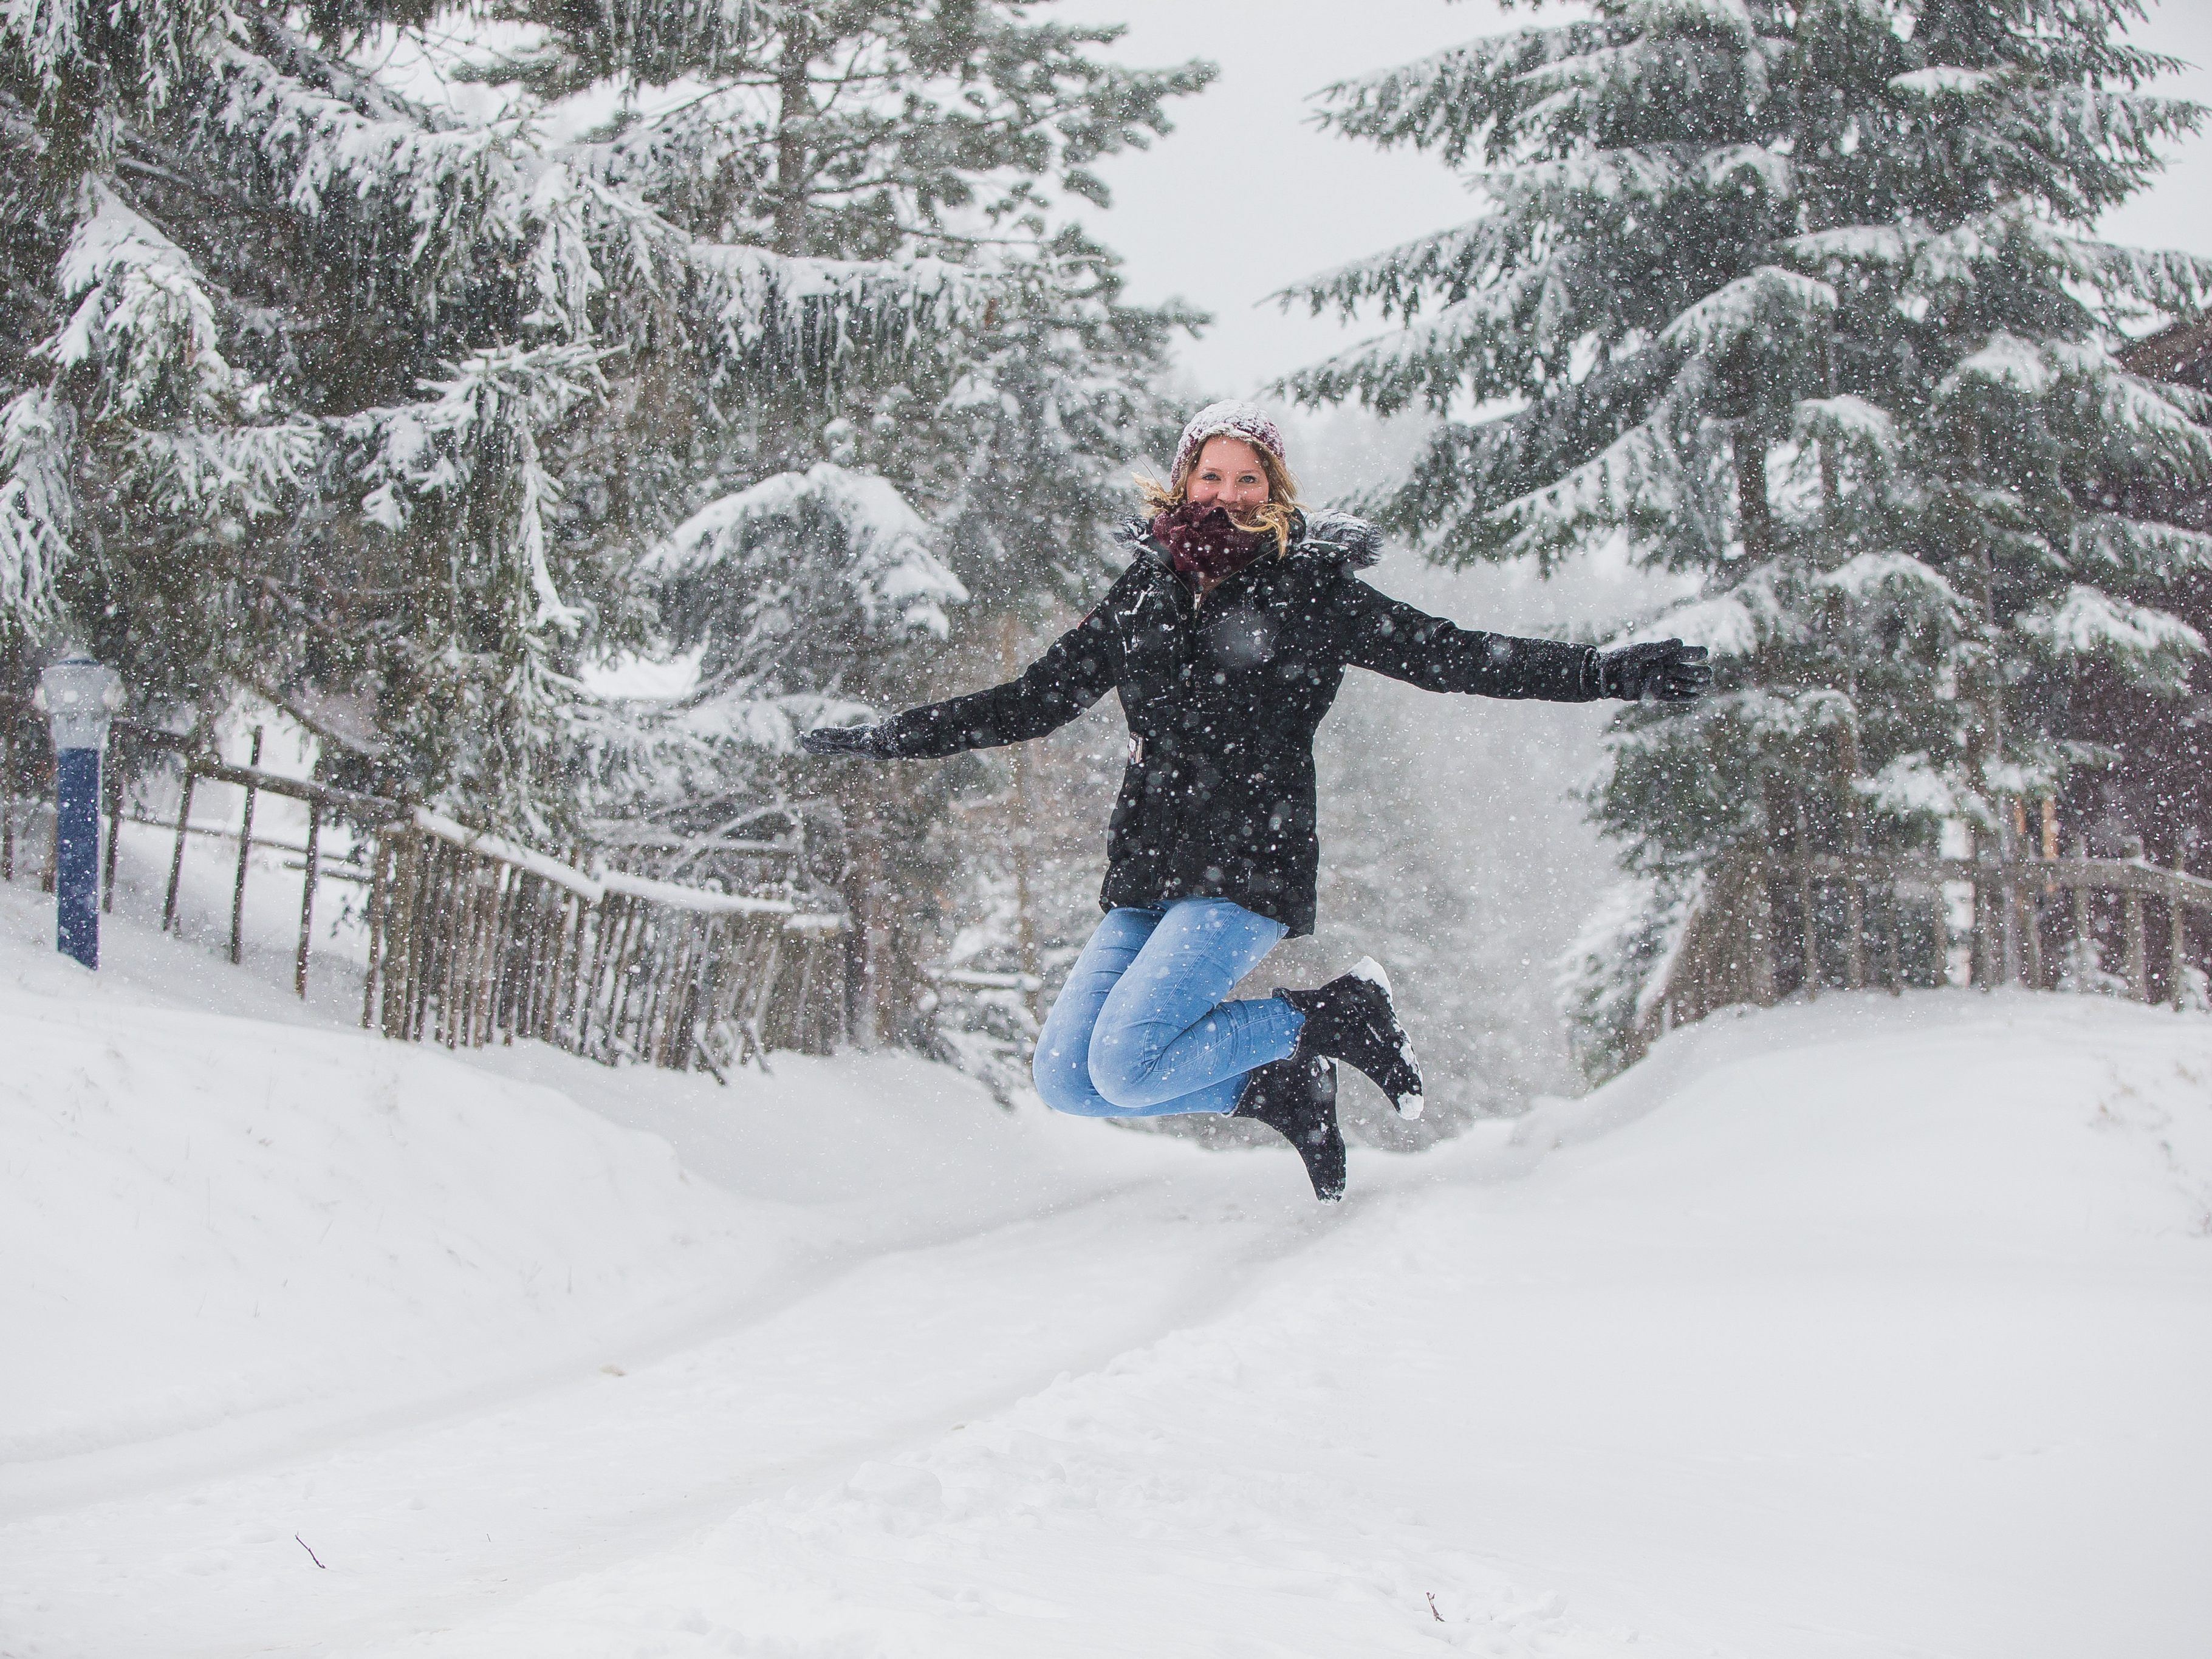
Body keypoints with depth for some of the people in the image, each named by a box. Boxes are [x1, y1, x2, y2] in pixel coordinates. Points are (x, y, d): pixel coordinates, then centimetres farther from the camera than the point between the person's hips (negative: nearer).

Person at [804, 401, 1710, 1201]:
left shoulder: (1313, 590, 1)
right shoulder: (1143, 594, 13)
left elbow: (1454, 658, -2)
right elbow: (1032, 702, 20)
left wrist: (1613, 671, -12)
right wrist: (884, 737, 19)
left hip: (1251, 867, -6)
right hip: (1146, 873, 6)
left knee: (1125, 1066, -21)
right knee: (1064, 1077, -5)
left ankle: (1329, 1015, 1)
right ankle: (1277, 1089, 12)